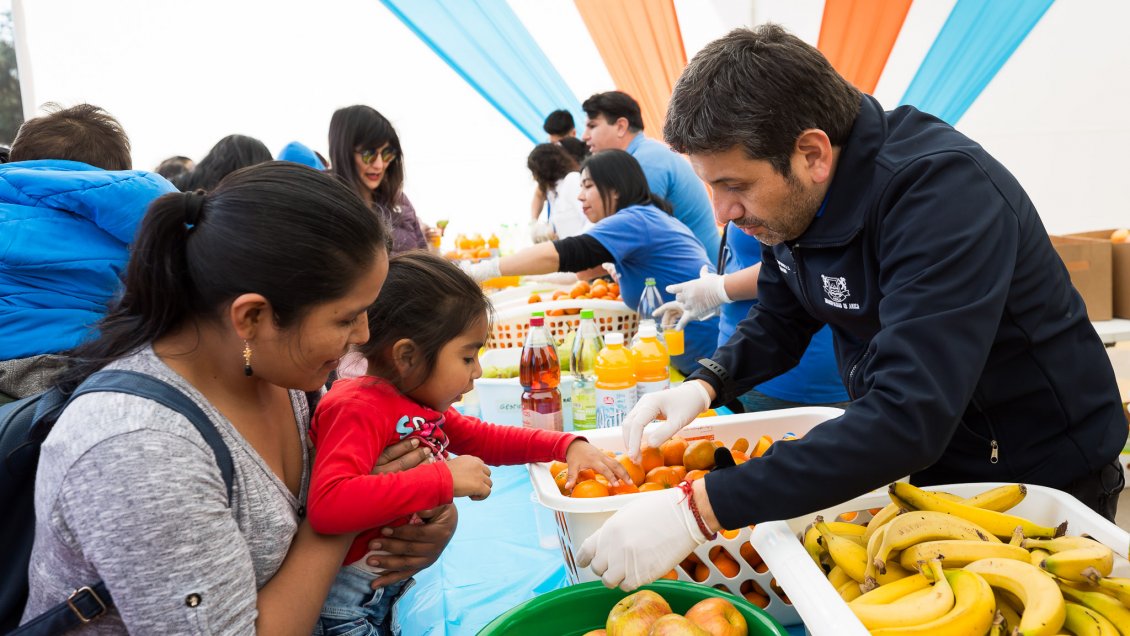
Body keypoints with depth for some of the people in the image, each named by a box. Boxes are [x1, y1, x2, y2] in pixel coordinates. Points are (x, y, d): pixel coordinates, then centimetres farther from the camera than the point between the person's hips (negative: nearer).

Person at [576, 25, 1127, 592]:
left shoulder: (944, 192, -32)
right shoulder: (793, 196, -8)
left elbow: (911, 418, -41)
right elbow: (778, 322, 7)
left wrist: (699, 509, -44)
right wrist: (704, 385, -14)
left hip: (1040, 477, -6)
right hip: (907, 460, 6)